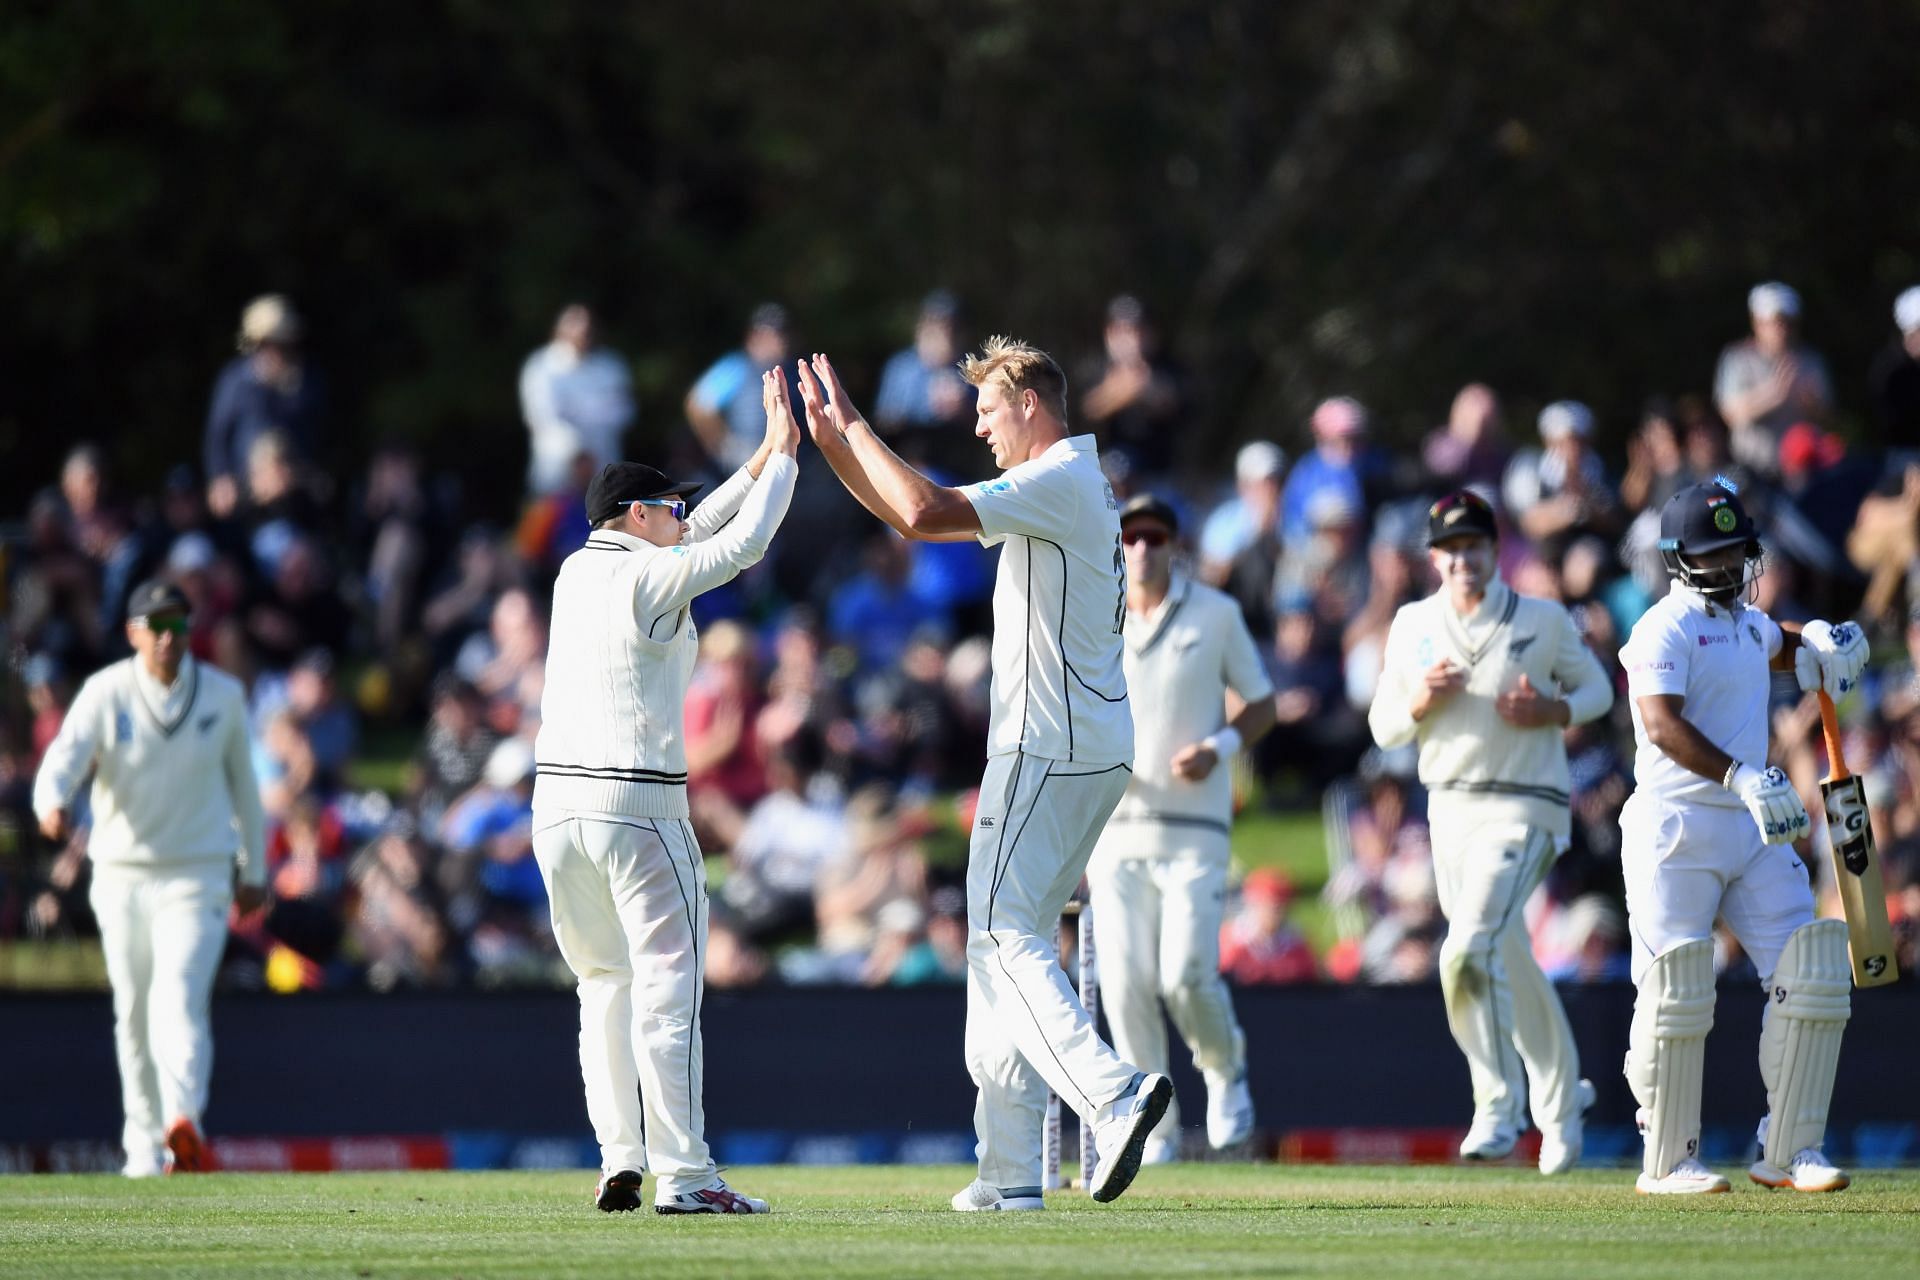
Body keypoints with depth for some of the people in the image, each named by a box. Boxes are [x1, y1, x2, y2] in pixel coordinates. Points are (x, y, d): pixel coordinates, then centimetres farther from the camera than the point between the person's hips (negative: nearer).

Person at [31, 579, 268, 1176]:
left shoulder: (224, 696, -1)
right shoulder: (105, 693, -7)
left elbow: (243, 782, 12)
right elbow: (63, 759, -22)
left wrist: (255, 870, 17)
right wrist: (53, 806, -45)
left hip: (197, 876, -1)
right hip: (121, 875, 1)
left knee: (179, 998, -20)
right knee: (134, 1015, 9)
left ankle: (184, 1123, -36)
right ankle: (145, 1144, 22)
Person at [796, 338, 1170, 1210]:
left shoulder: (1060, 483, -12)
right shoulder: (1069, 486, 20)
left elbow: (925, 514, -24)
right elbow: (917, 515, 26)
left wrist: (854, 425, -12)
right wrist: (831, 441, 16)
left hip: (1048, 752, -10)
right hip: (1092, 753, 10)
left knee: (1003, 934, -16)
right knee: (1007, 942, 12)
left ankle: (1112, 1091, -32)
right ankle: (1009, 1171, 11)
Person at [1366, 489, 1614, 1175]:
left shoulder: (1544, 621, -3)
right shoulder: (1411, 626, 6)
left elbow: (1596, 688, 9)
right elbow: (1383, 727, 9)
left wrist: (1552, 713, -12)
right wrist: (1419, 702, -12)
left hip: (1523, 809, -5)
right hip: (1449, 809, 5)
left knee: (1470, 950, -22)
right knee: (1509, 963, 13)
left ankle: (1500, 1104, -14)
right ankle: (1560, 1099, 30)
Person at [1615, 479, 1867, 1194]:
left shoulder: (1749, 624, 16)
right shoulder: (1665, 631, -10)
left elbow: (1779, 647, 40)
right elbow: (1661, 723, -24)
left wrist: (1819, 646, 15)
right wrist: (1740, 775, -36)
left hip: (1754, 828, 7)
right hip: (1675, 832, -7)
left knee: (1811, 977, -1)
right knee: (1677, 997, -6)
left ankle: (1787, 1153, 5)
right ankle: (1667, 1162, 5)